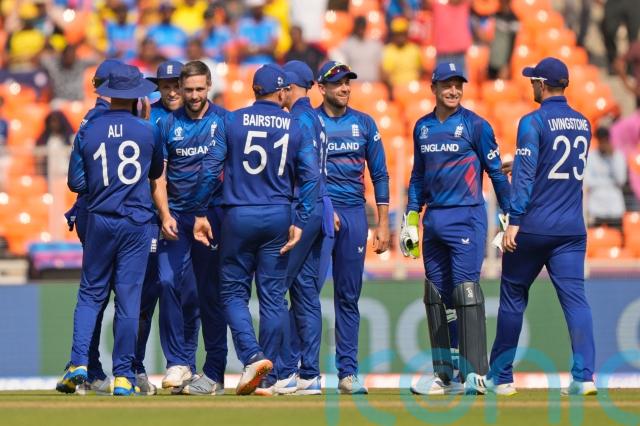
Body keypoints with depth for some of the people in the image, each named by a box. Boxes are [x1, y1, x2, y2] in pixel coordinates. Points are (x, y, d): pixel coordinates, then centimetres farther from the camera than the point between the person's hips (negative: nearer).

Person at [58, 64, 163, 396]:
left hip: (100, 221, 1)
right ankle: (123, 376, 3)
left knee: (91, 293, 9)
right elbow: (156, 172, 12)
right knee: (128, 298, 2)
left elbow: (76, 183, 1)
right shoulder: (147, 131, -3)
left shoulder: (88, 132, -2)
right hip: (136, 222, -1)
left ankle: (78, 363, -6)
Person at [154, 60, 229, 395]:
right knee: (168, 282, -12)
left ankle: (214, 374, 3)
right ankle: (179, 362, -3)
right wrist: (165, 215, -6)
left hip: (213, 214, -2)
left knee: (211, 293, -1)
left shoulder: (224, 120, 4)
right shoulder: (169, 124, 8)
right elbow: (159, 177, 8)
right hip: (177, 216, 2)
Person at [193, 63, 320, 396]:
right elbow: (310, 177, -3)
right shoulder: (295, 127, 4)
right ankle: (268, 377, 5)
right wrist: (299, 223, -3)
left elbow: (210, 168, -4)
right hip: (277, 218, 1)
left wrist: (200, 213, 1)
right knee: (272, 295, 6)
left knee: (233, 292, 7)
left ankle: (253, 356, -15)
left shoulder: (232, 121, 0)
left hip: (238, 217, -1)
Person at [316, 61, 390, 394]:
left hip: (354, 214, 3)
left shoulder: (364, 124, 11)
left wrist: (383, 224, 7)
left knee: (349, 296, 4)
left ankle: (348, 372, 6)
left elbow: (379, 175, 13)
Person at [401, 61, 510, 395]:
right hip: (433, 218, 6)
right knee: (436, 295, 7)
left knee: (465, 290, -13)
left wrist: (508, 214, -4)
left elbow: (495, 171, -1)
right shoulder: (423, 127, 12)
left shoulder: (475, 125, -4)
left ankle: (474, 373, -13)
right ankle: (445, 374, 13)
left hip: (466, 217, -6)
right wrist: (411, 216, 15)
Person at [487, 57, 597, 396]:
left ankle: (501, 377, 15)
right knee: (575, 297, -2)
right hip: (572, 229, 5)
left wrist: (514, 222, -17)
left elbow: (524, 175, -15)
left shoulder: (533, 122, -8)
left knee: (513, 297, 8)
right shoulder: (582, 124, 12)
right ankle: (583, 376, -15)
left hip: (533, 227, -5)